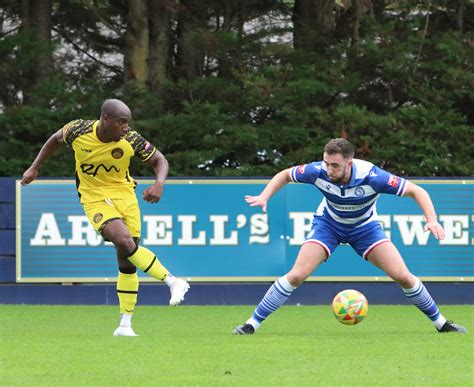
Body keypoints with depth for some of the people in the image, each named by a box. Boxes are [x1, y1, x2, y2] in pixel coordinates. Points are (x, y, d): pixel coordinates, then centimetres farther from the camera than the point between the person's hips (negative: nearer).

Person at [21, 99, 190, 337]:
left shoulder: (131, 140, -15)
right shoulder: (78, 131, -15)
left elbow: (159, 160, -2)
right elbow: (56, 140, 7)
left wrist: (159, 184, -22)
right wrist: (35, 168, 11)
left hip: (124, 194, 2)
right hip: (95, 198, -2)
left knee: (126, 259, -1)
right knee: (125, 241, -26)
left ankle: (125, 323, 7)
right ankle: (172, 282, -19)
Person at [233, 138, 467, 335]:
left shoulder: (371, 176, -34)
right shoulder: (318, 172, -29)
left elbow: (417, 191, -26)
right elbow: (284, 175, -8)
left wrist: (432, 220, -40)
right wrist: (265, 196, -23)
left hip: (364, 226, 0)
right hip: (328, 224, 1)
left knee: (402, 276, -10)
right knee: (296, 275, -16)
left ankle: (439, 322, 10)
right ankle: (253, 323, -5)